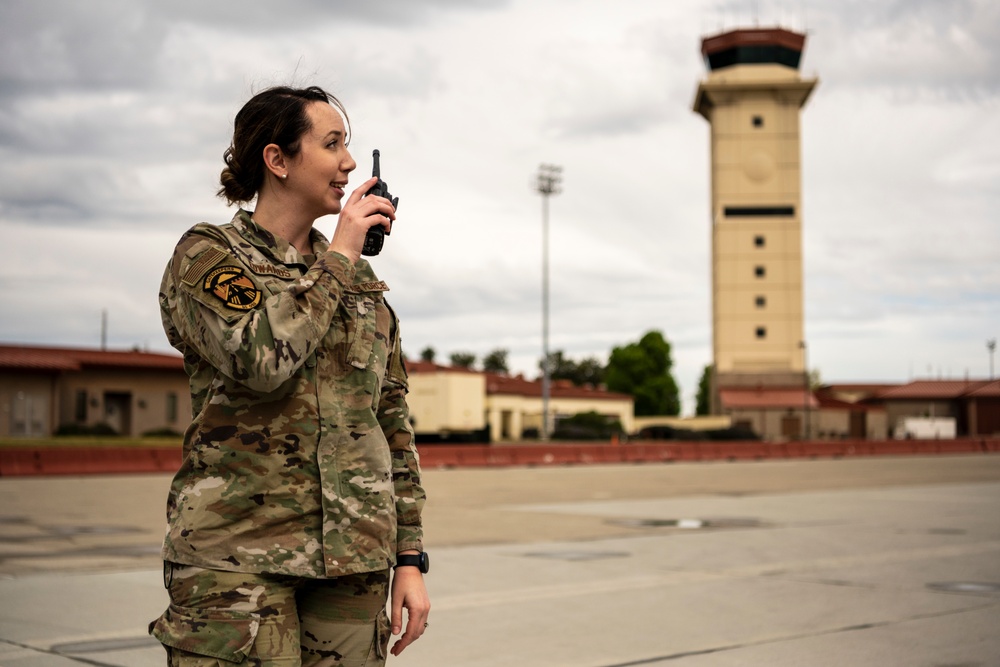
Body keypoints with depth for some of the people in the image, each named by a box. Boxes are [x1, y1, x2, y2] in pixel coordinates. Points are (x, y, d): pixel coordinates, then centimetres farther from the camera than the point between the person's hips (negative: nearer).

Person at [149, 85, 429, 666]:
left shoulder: (361, 278, 14)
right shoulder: (207, 254, 0)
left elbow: (394, 419, 14)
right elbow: (262, 357, -21)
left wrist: (410, 558, 9)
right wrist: (339, 257, -8)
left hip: (353, 554, 5)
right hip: (240, 554, -4)